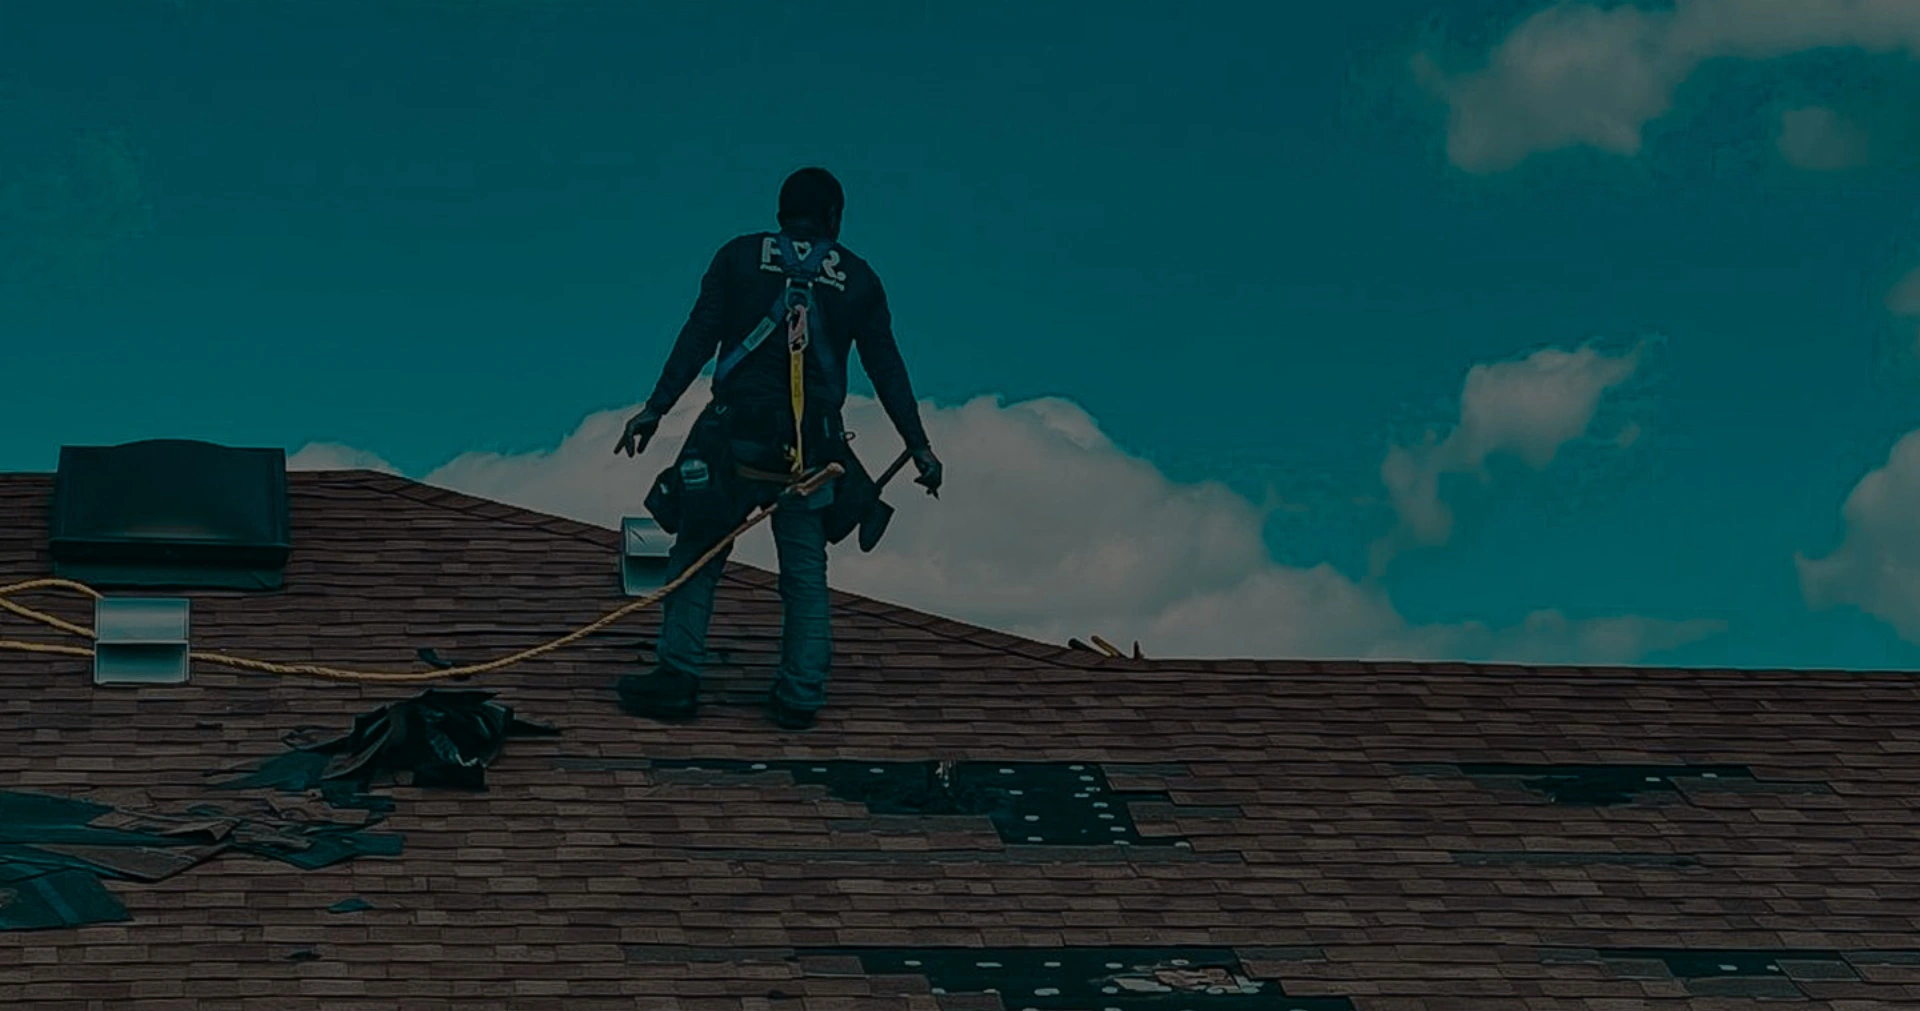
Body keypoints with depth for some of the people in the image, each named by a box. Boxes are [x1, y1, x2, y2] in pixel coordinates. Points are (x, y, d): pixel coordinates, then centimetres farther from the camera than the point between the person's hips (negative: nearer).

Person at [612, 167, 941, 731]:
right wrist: (918, 446, 14)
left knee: (696, 558, 7)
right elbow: (887, 367, 10)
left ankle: (677, 680, 4)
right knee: (806, 576, 10)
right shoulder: (857, 278, 9)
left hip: (737, 435, -1)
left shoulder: (740, 258, 5)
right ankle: (800, 696, 9)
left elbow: (698, 337, -3)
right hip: (813, 447, 2)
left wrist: (656, 408, -4)